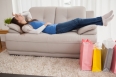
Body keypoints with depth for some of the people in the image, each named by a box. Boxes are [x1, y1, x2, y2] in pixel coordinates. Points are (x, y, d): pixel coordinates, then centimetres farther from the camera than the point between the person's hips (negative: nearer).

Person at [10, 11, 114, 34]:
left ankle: (102, 20, -4)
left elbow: (28, 13, 37)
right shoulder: (25, 27, -7)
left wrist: (17, 15, 22)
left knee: (77, 21, -3)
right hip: (53, 30, -9)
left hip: (54, 26, 9)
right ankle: (102, 19, -9)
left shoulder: (29, 21, 19)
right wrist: (45, 24, -9)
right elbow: (37, 31, -22)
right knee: (77, 21, -14)